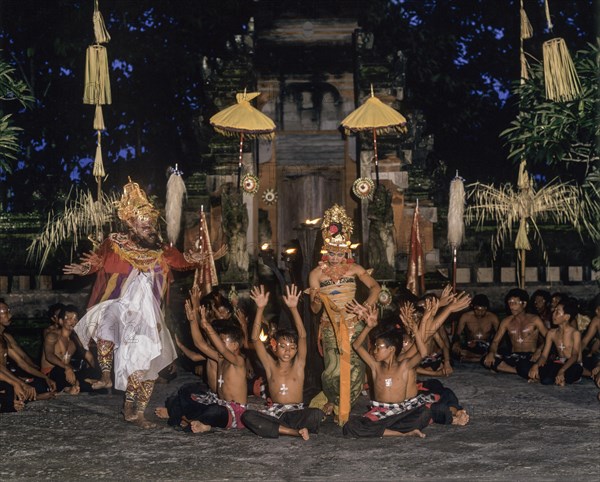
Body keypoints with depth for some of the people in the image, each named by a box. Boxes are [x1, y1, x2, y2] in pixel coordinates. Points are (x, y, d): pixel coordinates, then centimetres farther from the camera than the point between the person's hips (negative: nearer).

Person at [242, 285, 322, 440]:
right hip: (274, 413, 2)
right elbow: (255, 338, -3)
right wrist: (260, 309, -13)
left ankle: (278, 429, -17)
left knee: (316, 414, -33)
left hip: (296, 412, -2)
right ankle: (296, 431, -31)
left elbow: (302, 336, -10)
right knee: (247, 416, -29)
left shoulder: (298, 365, 3)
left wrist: (293, 308, -20)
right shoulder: (271, 366, 6)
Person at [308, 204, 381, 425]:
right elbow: (314, 309, 0)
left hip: (353, 325, 2)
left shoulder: (354, 269, 6)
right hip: (330, 326, -1)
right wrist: (317, 301, -23)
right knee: (334, 368, -16)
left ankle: (340, 404, 16)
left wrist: (366, 307, -11)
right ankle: (332, 399, 15)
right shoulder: (317, 273, 0)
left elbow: (375, 287, 4)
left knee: (355, 367, -9)